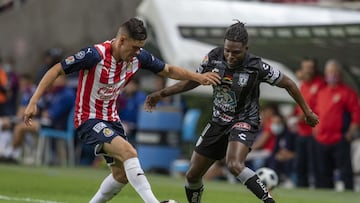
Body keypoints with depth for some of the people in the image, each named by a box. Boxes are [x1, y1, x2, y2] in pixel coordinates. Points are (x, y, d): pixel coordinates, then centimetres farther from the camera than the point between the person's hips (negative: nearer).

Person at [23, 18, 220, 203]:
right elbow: (56, 71, -19)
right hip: (89, 120, -8)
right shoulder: (95, 54, -24)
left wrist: (198, 77, -2)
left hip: (111, 120, 8)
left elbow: (168, 70, 10)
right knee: (128, 152, -28)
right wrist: (33, 102, -24)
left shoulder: (138, 56, -5)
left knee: (122, 174, 9)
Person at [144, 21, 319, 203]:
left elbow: (287, 83, -8)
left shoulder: (256, 67, -22)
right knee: (192, 175, 7)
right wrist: (161, 94, 6)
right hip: (218, 122, 5)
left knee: (234, 165, -35)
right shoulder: (213, 58, -10)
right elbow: (194, 80, 9)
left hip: (244, 122, -5)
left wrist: (307, 112, -1)